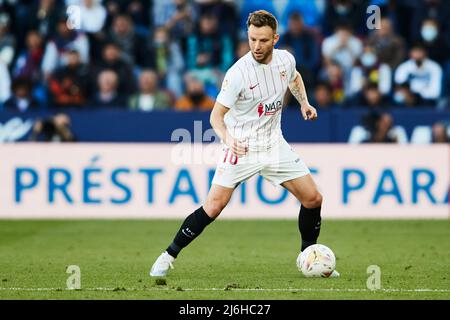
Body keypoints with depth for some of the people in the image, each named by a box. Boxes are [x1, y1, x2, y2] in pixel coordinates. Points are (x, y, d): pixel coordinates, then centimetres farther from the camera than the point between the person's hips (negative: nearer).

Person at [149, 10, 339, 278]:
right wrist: (228, 138, -34)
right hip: (241, 146, -5)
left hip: (274, 143, 5)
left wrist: (304, 102, 11)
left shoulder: (285, 59, -4)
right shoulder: (238, 73, -20)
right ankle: (168, 257, -1)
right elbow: (216, 115, -16)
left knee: (313, 199, 0)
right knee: (214, 207, -15)